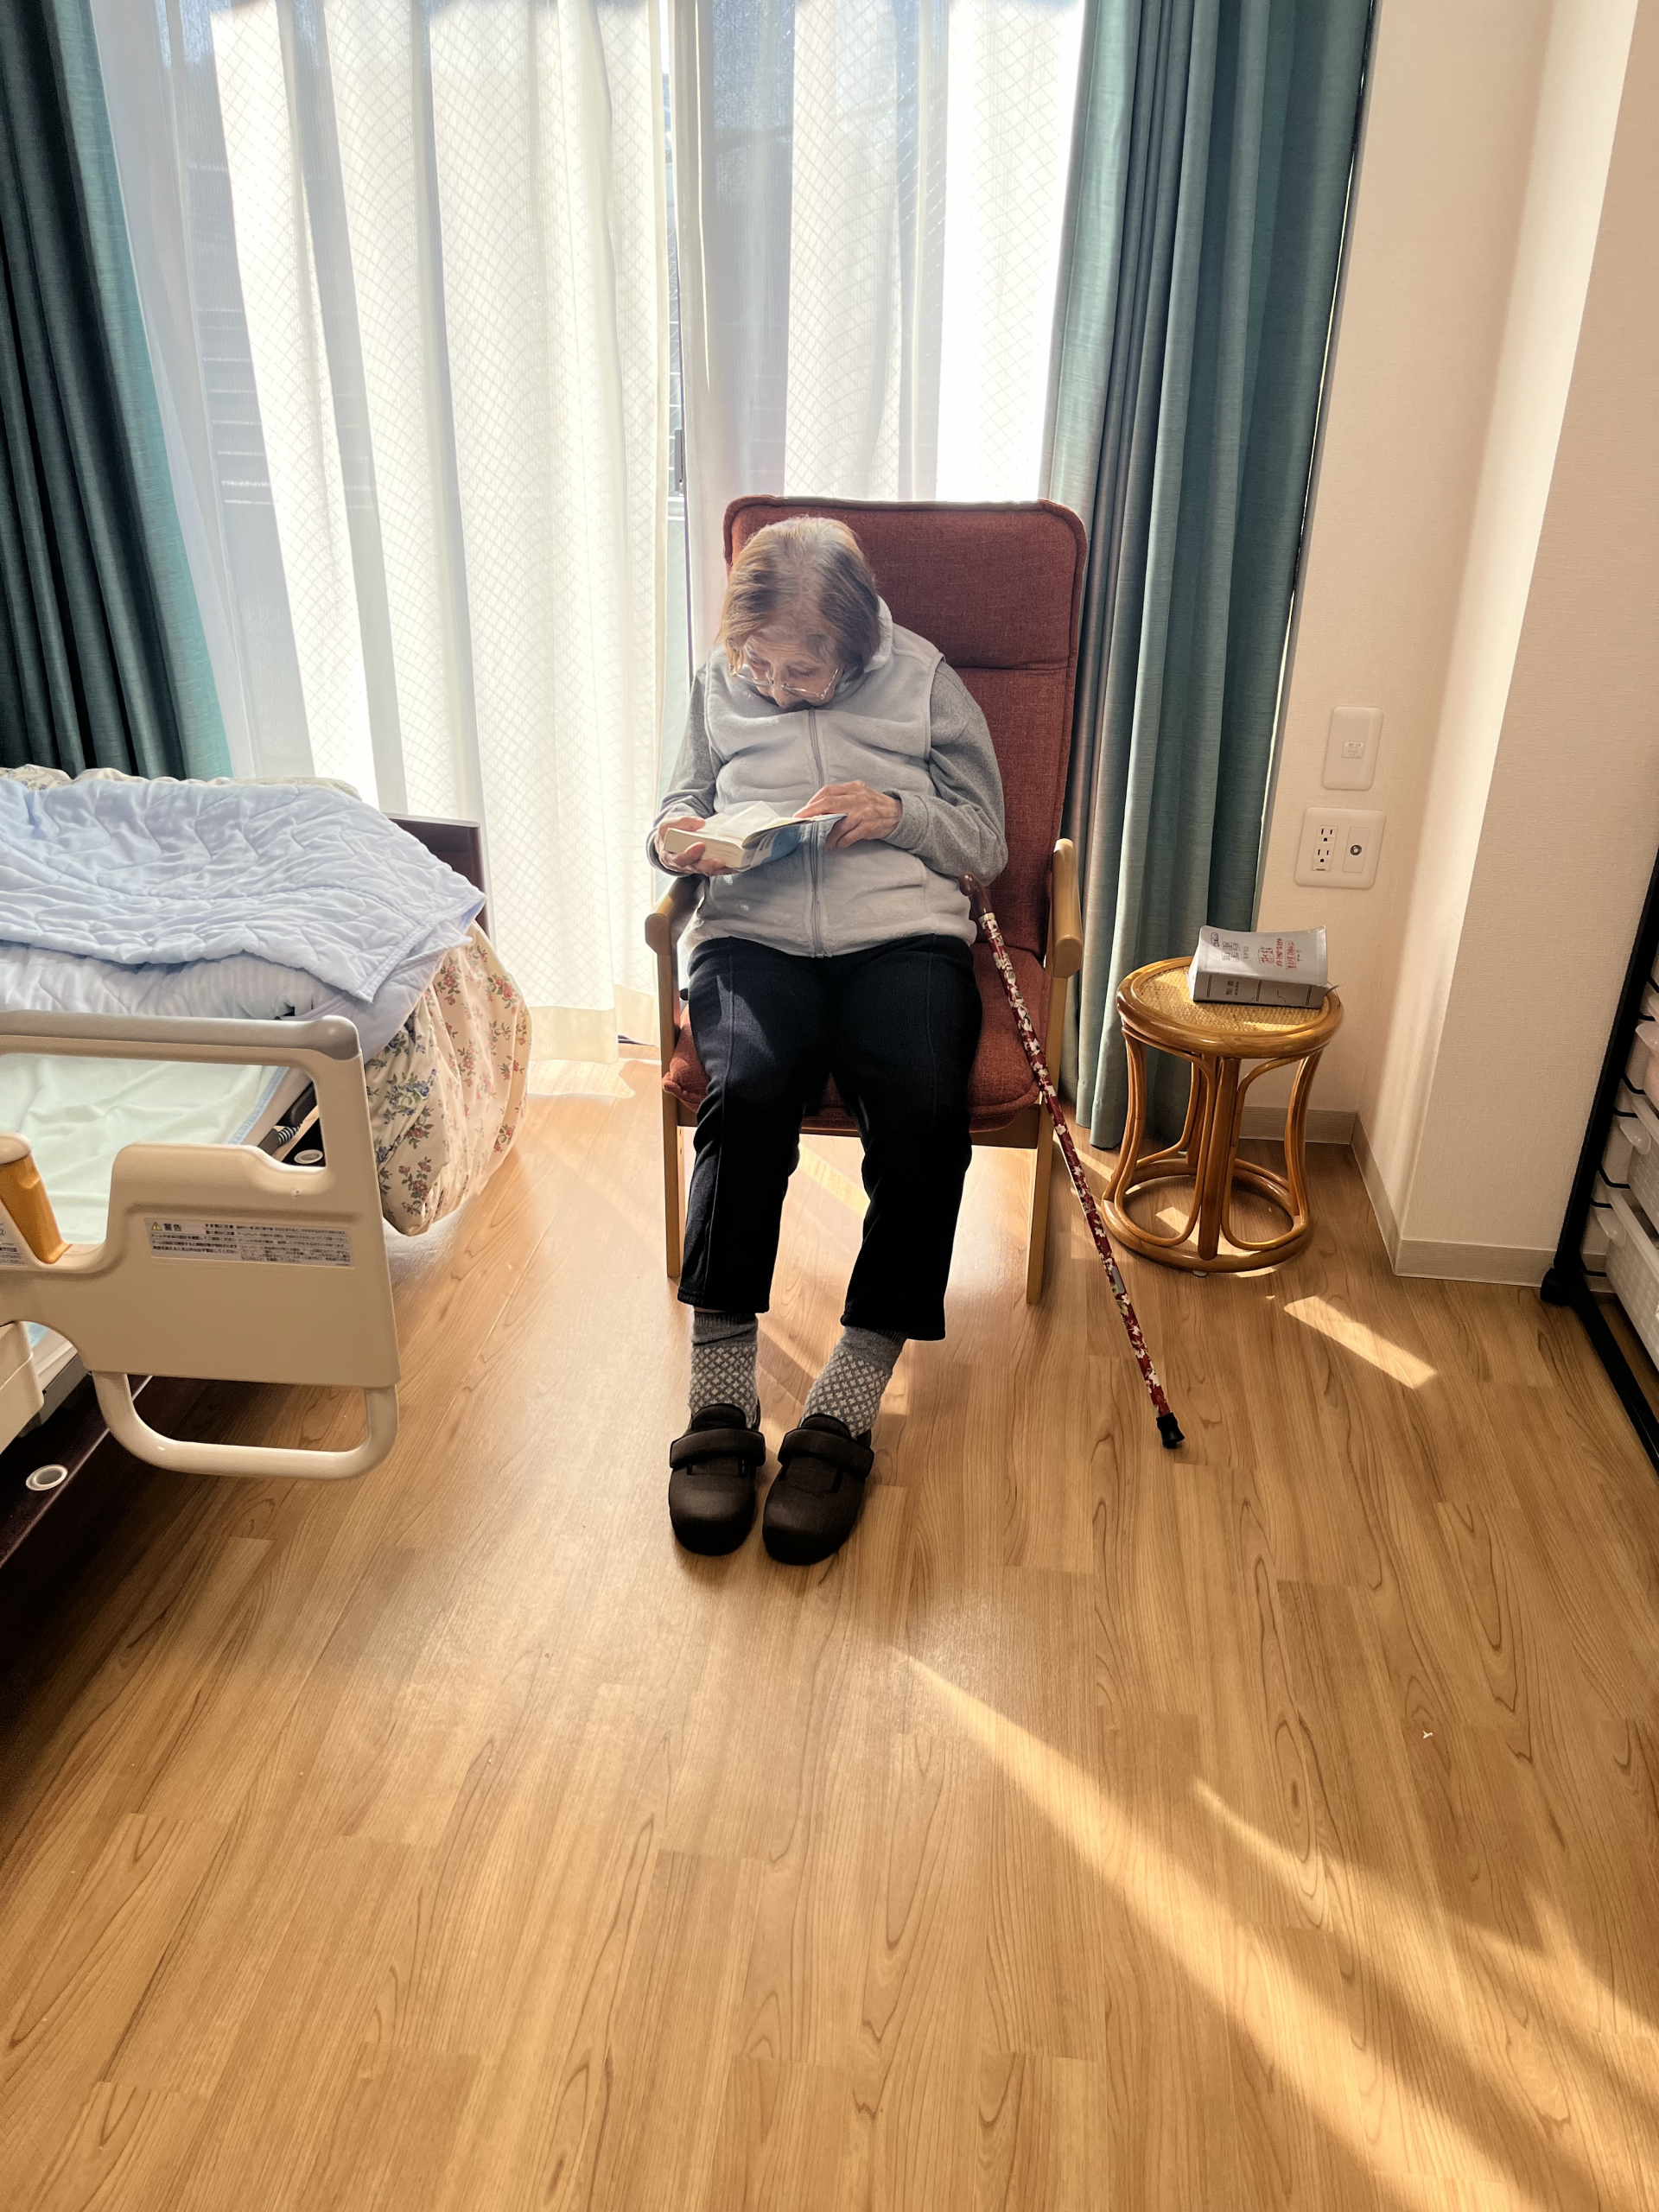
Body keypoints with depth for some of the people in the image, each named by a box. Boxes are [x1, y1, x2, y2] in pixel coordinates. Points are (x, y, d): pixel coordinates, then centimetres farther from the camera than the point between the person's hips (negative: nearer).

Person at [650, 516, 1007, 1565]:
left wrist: (899, 814, -6)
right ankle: (721, 1402, -29)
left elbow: (987, 841, 13)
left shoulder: (924, 682, 12)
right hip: (755, 937, 1)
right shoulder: (721, 684, 16)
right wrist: (677, 836, 1)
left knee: (925, 1111, -33)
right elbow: (684, 801, 26)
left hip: (903, 935, 0)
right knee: (747, 1092, -34)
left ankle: (846, 1410, -25)